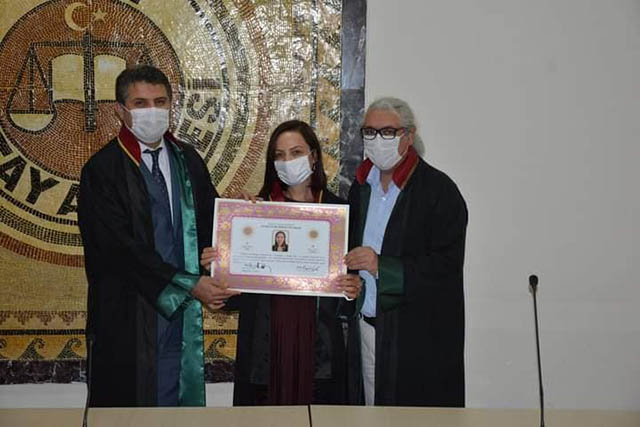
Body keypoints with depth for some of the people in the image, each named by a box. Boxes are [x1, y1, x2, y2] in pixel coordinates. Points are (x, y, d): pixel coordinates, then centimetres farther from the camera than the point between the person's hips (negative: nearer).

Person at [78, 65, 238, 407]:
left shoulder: (188, 161, 9)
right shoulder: (102, 170, -9)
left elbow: (209, 222, 13)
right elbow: (121, 247, -15)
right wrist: (189, 284, -18)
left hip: (182, 310, 5)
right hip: (128, 315, -5)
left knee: (178, 396, 10)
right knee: (130, 400, 4)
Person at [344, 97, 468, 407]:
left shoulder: (439, 190, -9)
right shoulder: (360, 187, 12)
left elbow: (447, 266, -16)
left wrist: (382, 266, -23)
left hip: (418, 337, -6)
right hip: (366, 327, 6)